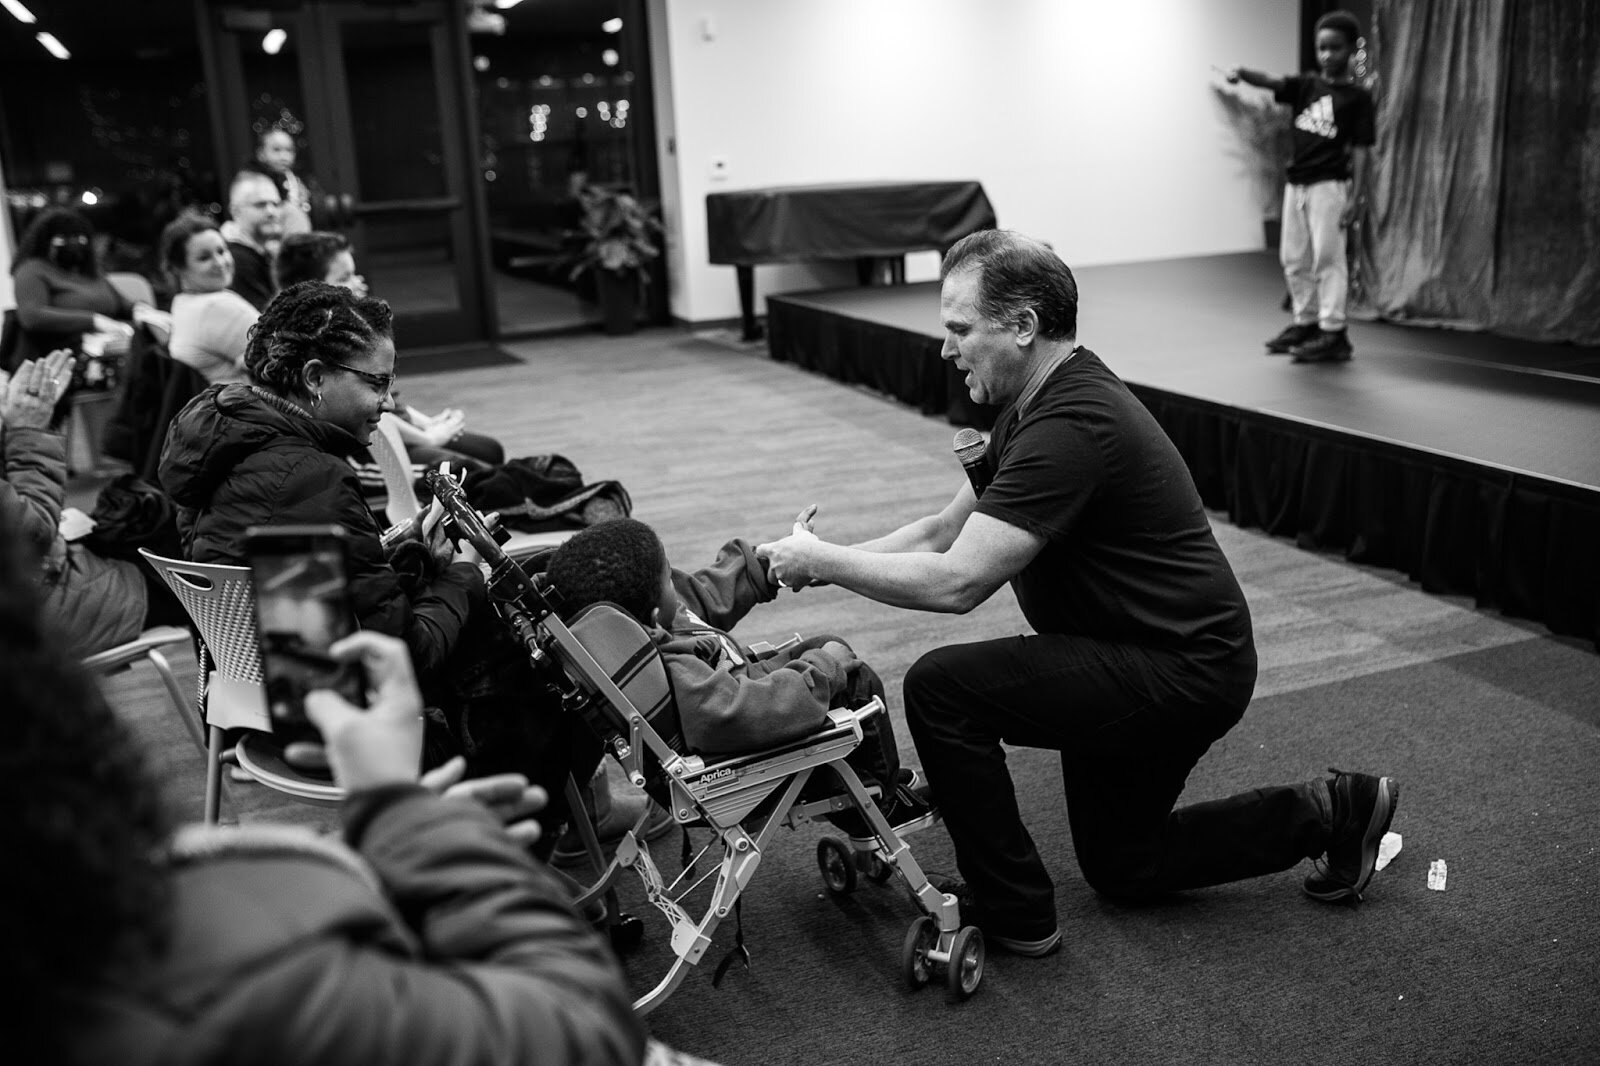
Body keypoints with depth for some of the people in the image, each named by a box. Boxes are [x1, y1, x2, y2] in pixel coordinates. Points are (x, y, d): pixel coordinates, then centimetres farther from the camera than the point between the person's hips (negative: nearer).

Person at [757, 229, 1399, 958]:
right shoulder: (1043, 403, 5)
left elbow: (956, 582, -32)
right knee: (1119, 866, 22)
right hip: (1147, 656, 11)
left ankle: (1012, 911, -3)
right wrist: (821, 560, -2)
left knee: (942, 688, -20)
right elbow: (947, 530, 10)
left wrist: (821, 561, -20)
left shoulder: (1071, 427, -27)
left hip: (1182, 671, -11)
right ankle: (1328, 815, 28)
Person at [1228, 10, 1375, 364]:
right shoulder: (1304, 85, 9)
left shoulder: (1357, 96, -4)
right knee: (1293, 258, 12)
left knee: (1328, 257, -7)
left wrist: (1357, 196, -13)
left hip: (1329, 185, -6)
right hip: (1295, 184, 6)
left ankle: (1333, 333, -4)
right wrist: (1242, 73, -28)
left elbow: (1360, 149, -7)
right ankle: (1305, 323, 25)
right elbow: (1269, 82, -8)